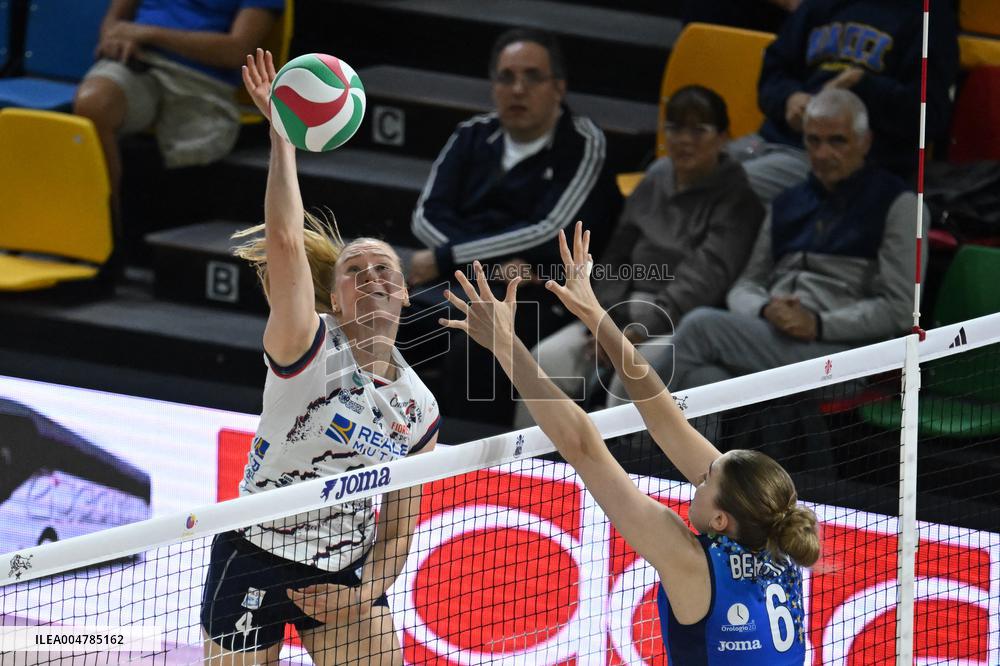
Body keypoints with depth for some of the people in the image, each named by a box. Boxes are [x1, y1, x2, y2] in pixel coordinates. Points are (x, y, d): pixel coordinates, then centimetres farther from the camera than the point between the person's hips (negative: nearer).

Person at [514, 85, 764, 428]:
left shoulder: (736, 197, -3)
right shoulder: (656, 179, 15)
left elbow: (704, 278, -13)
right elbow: (616, 256, 15)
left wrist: (642, 330, -21)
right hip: (624, 310, 6)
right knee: (548, 359, -19)